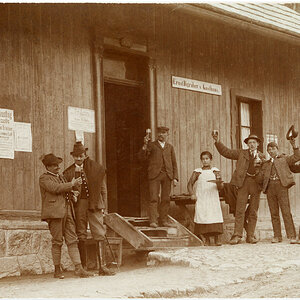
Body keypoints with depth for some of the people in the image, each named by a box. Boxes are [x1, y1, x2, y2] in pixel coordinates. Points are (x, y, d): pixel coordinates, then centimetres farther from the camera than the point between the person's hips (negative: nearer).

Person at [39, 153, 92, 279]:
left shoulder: (60, 177, 24)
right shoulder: (44, 178, 0)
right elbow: (55, 188, -16)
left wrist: (72, 194, 15)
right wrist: (71, 184, -9)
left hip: (67, 211, 7)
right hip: (55, 212, -7)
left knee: (72, 240, -1)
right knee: (57, 241, -3)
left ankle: (78, 268, -5)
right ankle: (57, 270, 5)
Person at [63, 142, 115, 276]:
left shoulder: (96, 168, 5)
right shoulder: (69, 172, 7)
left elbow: (103, 188, 9)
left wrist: (103, 205, 5)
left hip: (94, 204, -1)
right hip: (78, 205, 1)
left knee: (100, 234, -6)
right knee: (81, 236, 3)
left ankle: (102, 266, -4)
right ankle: (83, 267, 8)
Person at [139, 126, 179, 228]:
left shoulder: (170, 147, 18)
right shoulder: (151, 145, 11)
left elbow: (174, 163, 17)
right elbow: (142, 157, -2)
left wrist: (175, 177, 6)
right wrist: (145, 145, -16)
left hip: (167, 175, 3)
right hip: (155, 175, -3)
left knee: (165, 199, 2)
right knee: (154, 198, -9)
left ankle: (163, 220, 8)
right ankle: (153, 221, -12)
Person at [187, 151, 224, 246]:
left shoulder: (215, 171, 9)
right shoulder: (197, 172, 9)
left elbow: (220, 186, 3)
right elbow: (190, 184, 9)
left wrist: (219, 182, -20)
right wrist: (192, 193, -7)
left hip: (213, 199, 0)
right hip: (201, 199, 0)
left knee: (215, 217, -10)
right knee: (203, 218, -8)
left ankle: (216, 239, -4)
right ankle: (207, 239, 0)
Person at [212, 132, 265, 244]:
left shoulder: (262, 157, 16)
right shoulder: (241, 153, 13)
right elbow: (226, 152, 8)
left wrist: (260, 163, -3)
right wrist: (217, 142, -3)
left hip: (256, 184, 2)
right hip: (243, 182, -1)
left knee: (253, 212, 2)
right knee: (240, 210, -8)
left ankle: (250, 236, 7)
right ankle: (237, 235, -11)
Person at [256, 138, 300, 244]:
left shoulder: (284, 159, 17)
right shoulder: (266, 164, 24)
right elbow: (259, 179, 21)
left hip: (281, 186, -4)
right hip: (270, 187, 4)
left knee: (286, 212, -11)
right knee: (274, 213, 2)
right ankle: (277, 236, 5)